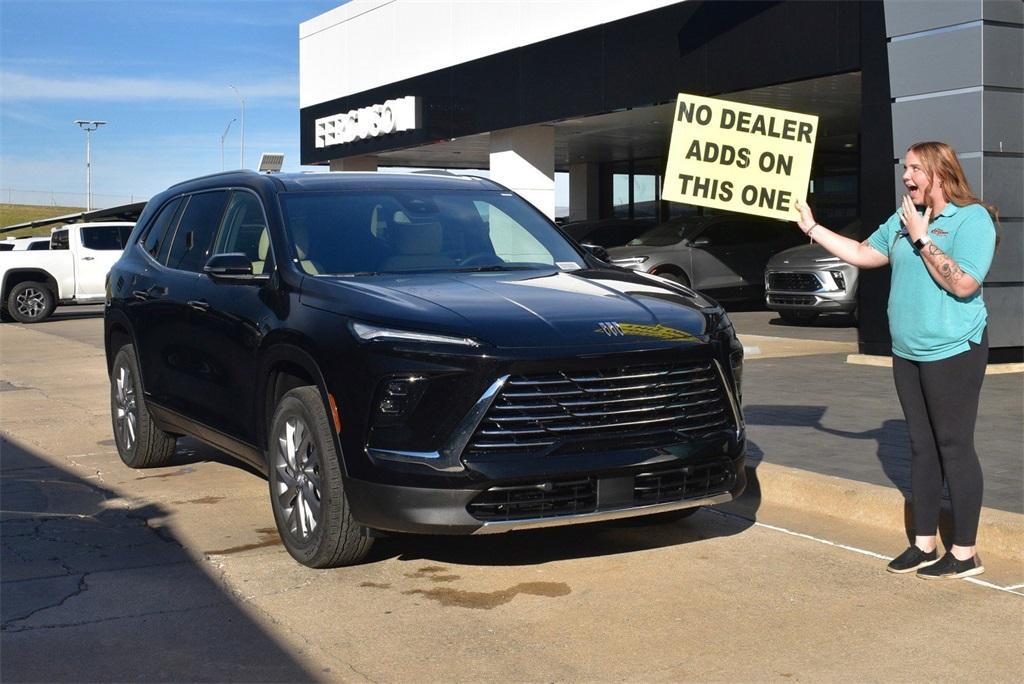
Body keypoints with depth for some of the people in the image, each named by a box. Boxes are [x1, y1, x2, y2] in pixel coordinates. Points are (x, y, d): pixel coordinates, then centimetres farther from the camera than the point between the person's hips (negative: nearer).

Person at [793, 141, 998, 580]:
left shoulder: (973, 218, -11)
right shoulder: (902, 220, 11)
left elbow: (964, 284, -21)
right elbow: (862, 254, 16)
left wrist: (922, 238, -17)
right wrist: (812, 228, 12)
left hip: (953, 352, -7)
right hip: (907, 352, 8)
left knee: (954, 447, -4)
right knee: (922, 448, 11)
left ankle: (965, 553, 4)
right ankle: (924, 544, 19)